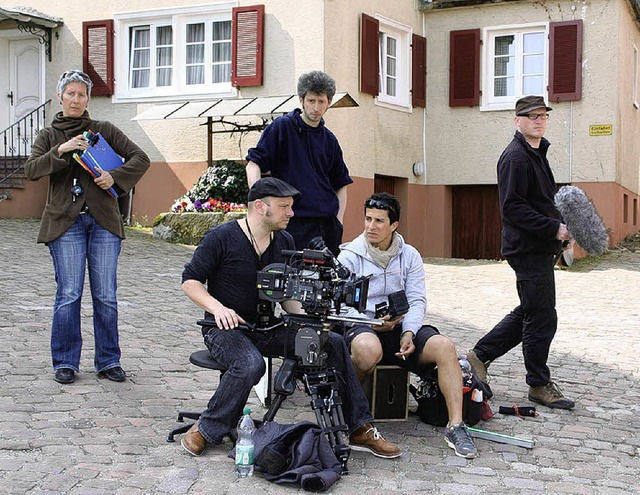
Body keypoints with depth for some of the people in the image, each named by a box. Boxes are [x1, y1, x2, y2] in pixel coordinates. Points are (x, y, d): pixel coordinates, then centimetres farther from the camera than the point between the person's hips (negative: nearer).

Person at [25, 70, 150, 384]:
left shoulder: (104, 130, 12)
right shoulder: (49, 136, 12)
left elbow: (140, 158, 7)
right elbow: (31, 170, -4)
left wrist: (115, 177, -8)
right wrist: (61, 151, -17)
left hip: (103, 220, 1)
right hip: (65, 221, -1)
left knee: (105, 296, 1)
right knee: (69, 294, -6)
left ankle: (108, 361, 12)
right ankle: (65, 363, 7)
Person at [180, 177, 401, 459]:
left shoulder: (284, 242, 9)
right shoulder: (221, 237, -9)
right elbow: (190, 280, -6)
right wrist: (217, 307, -24)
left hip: (267, 328, 6)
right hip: (225, 328, -5)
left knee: (333, 343, -12)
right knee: (251, 364, -39)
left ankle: (358, 429, -6)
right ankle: (207, 430, -16)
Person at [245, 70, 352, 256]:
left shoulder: (329, 140, 16)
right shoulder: (282, 127, 1)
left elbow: (341, 184, 24)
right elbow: (254, 164, -4)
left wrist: (339, 220, 11)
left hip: (329, 226, 5)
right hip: (295, 224, -5)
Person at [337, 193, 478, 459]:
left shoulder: (410, 256, 11)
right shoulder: (349, 256, 2)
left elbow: (417, 300, 4)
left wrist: (409, 332, -15)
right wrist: (373, 325, -21)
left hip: (402, 328, 3)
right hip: (362, 327, -3)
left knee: (445, 346, -24)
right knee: (369, 349, -40)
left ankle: (456, 426, -23)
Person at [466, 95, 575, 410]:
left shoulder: (536, 154, 18)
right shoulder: (516, 157, -14)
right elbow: (513, 208, -22)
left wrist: (560, 229, 9)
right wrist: (555, 229, -22)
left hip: (540, 249, 10)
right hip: (529, 250, -10)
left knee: (529, 313, 17)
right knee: (542, 317, -2)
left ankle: (480, 355, 25)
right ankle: (539, 385, 11)